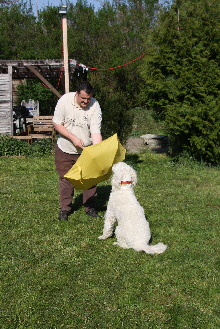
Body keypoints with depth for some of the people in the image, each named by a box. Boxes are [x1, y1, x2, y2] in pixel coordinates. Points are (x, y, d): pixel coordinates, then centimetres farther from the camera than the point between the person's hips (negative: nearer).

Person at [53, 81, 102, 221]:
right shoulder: (65, 100, -17)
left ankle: (90, 207, 23)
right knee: (66, 179, 9)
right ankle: (65, 208, 24)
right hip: (65, 149, 0)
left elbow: (96, 132, -23)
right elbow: (57, 124, -11)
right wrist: (73, 138, -21)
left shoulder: (95, 106, -19)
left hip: (87, 150, 0)